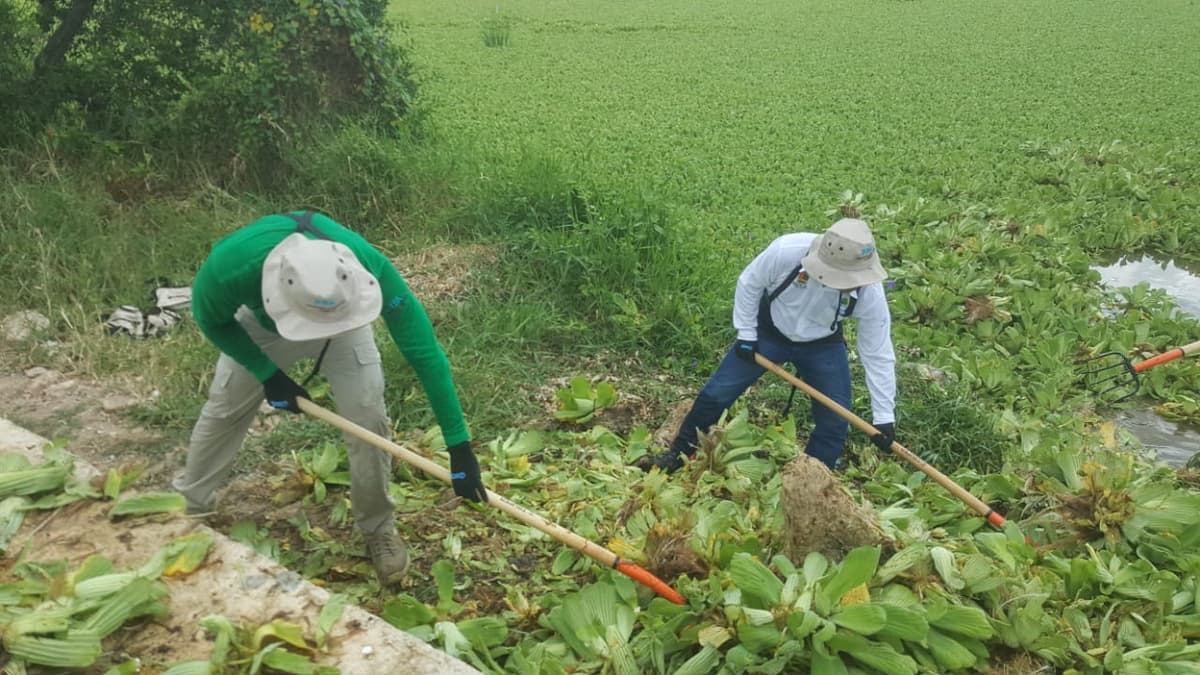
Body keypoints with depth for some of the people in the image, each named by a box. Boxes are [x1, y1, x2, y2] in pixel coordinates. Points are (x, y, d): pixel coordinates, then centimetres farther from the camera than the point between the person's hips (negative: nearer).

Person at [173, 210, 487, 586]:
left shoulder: (369, 268, -45)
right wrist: (267, 375, -22)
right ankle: (189, 506, 36)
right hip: (260, 322, 1)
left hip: (344, 323, -1)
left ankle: (378, 529, 8)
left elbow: (423, 350, -40)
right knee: (224, 408, 9)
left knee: (368, 416, -13)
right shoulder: (230, 267, -43)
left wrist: (458, 445, -41)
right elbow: (212, 321, -17)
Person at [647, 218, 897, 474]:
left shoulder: (869, 292, -31)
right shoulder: (786, 251, -38)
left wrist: (884, 416, -17)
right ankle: (680, 452, 21)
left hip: (822, 345, 1)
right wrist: (746, 334, -11)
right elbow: (749, 283, -15)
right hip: (769, 331, -1)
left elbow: (878, 354, -19)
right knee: (717, 393, 0)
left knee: (836, 419, -1)